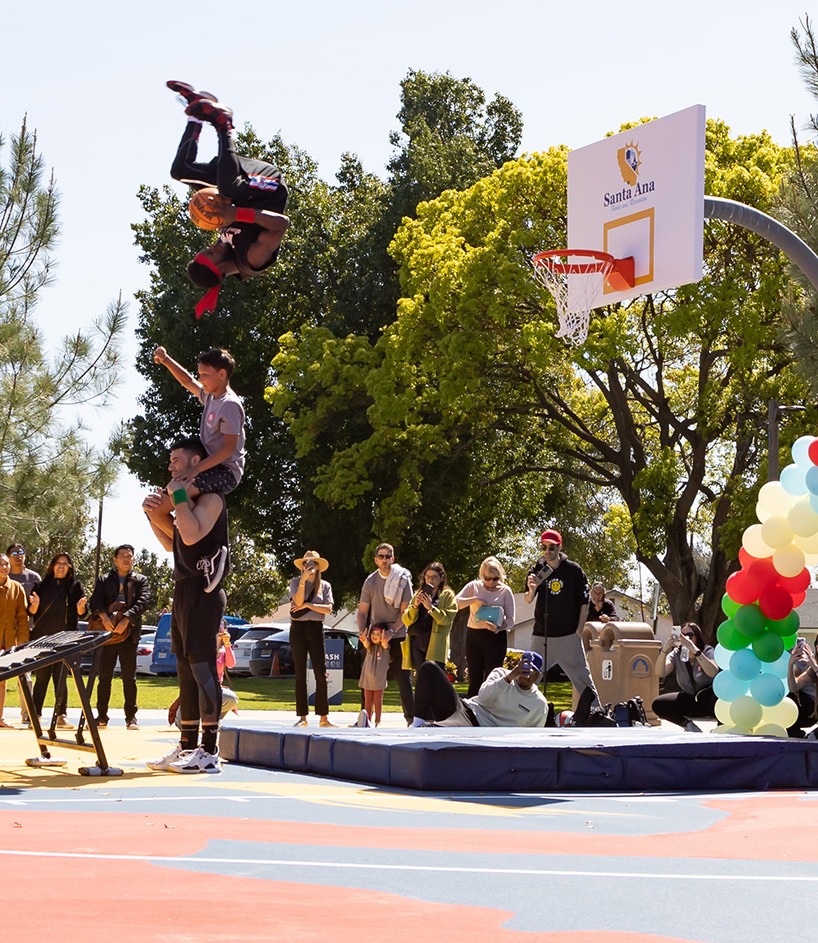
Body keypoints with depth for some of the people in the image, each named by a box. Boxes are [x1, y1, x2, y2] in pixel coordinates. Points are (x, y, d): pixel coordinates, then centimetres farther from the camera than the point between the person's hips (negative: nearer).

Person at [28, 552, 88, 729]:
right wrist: (35, 605, -13)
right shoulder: (41, 586, 11)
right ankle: (36, 714, 0)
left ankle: (61, 715, 3)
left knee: (61, 676, 0)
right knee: (41, 676, -2)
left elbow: (82, 613, 6)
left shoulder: (75, 586, 9)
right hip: (42, 638, 0)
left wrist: (81, 607, -16)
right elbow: (31, 612, 9)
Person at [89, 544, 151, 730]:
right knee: (104, 676, 1)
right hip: (107, 632, 1)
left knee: (129, 678, 0)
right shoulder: (103, 581, 15)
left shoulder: (141, 581, 12)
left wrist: (126, 619, -19)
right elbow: (95, 601, 1)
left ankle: (131, 717, 5)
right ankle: (102, 716, 8)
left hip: (129, 633, -1)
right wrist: (103, 616, -20)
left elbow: (143, 601, -4)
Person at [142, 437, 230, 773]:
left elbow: (192, 534, -26)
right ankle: (188, 746, 17)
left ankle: (209, 752, -13)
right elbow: (172, 543, 27)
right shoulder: (187, 499, 20)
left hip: (203, 590, -10)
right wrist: (153, 514, 12)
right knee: (185, 668, 11)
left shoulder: (210, 497, -10)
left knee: (202, 666, -12)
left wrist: (179, 495, -17)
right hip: (184, 590, 10)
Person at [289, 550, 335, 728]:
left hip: (316, 628, 1)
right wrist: (303, 580, -17)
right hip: (298, 628, -1)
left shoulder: (325, 585, 10)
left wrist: (308, 605, -10)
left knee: (321, 673, -4)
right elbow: (298, 601, -11)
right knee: (300, 674, -1)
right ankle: (302, 717, 1)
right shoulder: (295, 582, 6)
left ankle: (323, 717, -3)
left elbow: (328, 609, -2)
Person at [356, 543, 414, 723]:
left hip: (398, 635, -3)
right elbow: (362, 610, 6)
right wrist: (361, 632, -10)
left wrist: (392, 631, -17)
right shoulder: (370, 581, 4)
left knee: (402, 676, -3)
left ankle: (410, 716, 1)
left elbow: (405, 610, -7)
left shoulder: (403, 580, -3)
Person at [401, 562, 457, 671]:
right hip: (417, 643, 4)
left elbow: (447, 619, -5)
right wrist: (414, 606, -5)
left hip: (435, 645, -4)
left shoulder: (447, 596, 9)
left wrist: (431, 607, -15)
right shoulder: (418, 595, 20)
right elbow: (406, 621, 11)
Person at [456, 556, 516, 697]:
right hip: (474, 636, 2)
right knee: (474, 680, 3)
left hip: (496, 637, -2)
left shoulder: (505, 591, 2)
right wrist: (475, 599, -16)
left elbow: (511, 620, -2)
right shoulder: (474, 586, 7)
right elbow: (456, 603, -2)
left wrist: (497, 628, -21)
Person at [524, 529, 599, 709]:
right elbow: (528, 600, -2)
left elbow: (584, 603, 2)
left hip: (568, 636, -2)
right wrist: (532, 589, -26)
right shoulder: (537, 569, 5)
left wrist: (579, 632, -4)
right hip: (541, 636, 2)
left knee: (582, 677, -3)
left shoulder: (573, 570, -2)